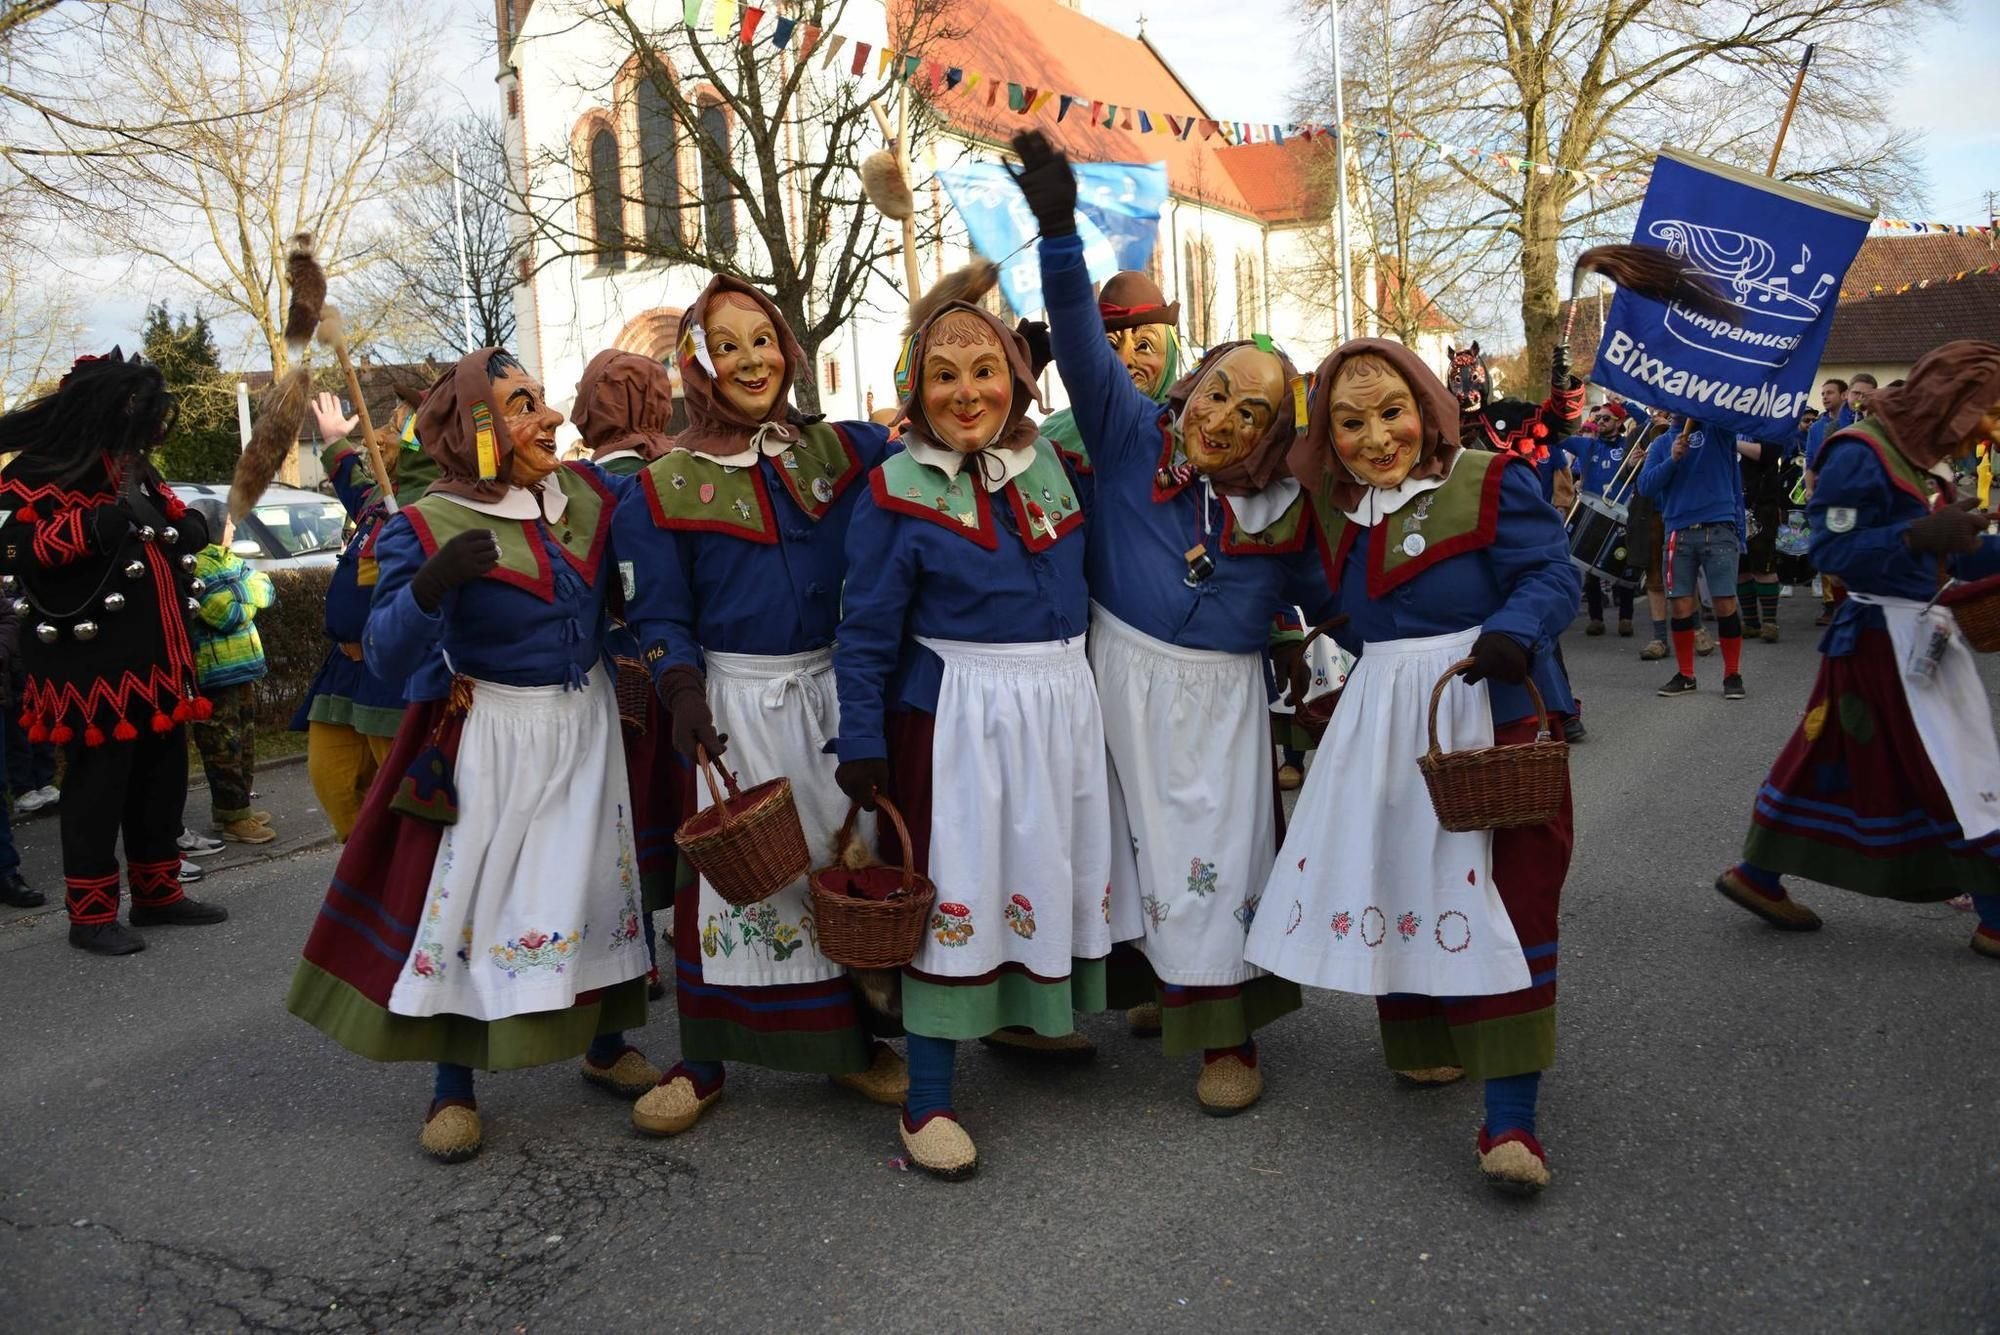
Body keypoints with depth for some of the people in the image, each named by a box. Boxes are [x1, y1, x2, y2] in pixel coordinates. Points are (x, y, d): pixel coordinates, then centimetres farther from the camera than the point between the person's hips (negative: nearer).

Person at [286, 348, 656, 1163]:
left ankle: (607, 1045, 33)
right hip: (489, 741, -4)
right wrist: (430, 585, -36)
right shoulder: (426, 529, -13)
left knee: (604, 882, 13)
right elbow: (386, 655, -20)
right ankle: (453, 1087, 19)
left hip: (589, 726, 5)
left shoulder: (588, 493, 0)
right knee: (467, 901, 2)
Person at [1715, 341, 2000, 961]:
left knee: (1834, 759, 13)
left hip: (1923, 632, 9)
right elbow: (1832, 549, -20)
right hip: (1885, 636, -9)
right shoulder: (1860, 455, -15)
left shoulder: (1922, 457, 12)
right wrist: (1920, 535, -28)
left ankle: (1759, 876, 22)